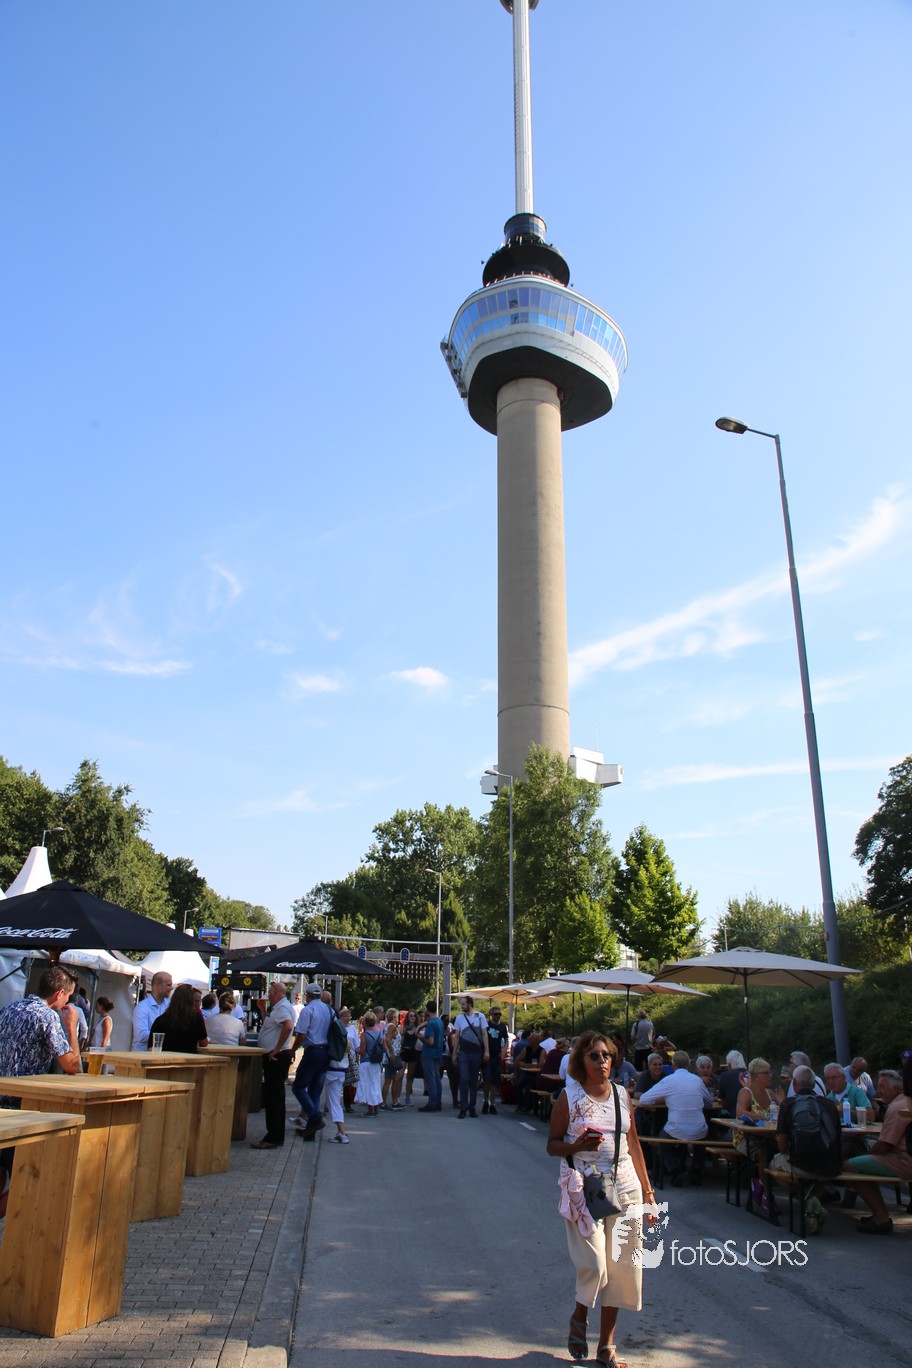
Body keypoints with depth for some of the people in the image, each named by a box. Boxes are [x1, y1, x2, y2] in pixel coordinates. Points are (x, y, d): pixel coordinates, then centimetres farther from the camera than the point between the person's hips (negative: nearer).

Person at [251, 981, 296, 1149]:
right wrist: (264, 1011, 16)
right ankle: (276, 1136, 22)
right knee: (273, 1096, 15)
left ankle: (273, 1139, -6)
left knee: (274, 1097, -8)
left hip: (276, 1058, -11)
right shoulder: (278, 1007, 19)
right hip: (274, 1058, 11)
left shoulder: (283, 1007, -15)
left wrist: (276, 1050, -27)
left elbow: (288, 1026, -32)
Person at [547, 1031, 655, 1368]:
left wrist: (647, 1189, 13)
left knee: (622, 1265, 5)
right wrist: (577, 1146, -21)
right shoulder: (569, 1097, -5)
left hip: (624, 1185, 4)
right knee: (594, 1264, -10)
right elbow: (552, 1145, -1)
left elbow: (634, 1144, 15)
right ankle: (579, 1317, 22)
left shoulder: (622, 1095, 8)